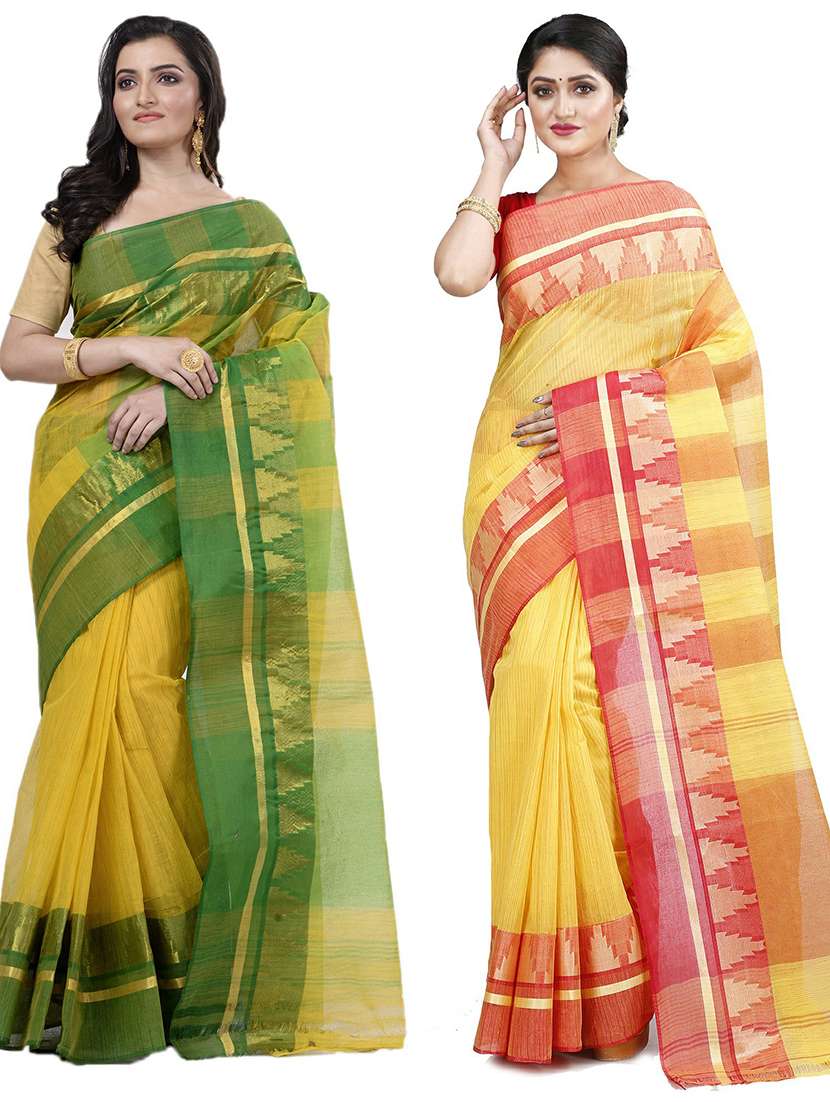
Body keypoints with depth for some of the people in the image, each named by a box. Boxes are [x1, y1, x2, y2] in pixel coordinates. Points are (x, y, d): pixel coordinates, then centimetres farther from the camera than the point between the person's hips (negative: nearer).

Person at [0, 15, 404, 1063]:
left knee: (141, 689, -13)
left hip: (186, 480, -1)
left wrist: (181, 389, -13)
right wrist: (134, 349, -9)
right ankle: (91, 957, 1)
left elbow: (290, 353, 2)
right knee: (98, 691, -8)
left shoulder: (251, 225, 12)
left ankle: (160, 955, -1)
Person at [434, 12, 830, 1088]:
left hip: (643, 483, -1)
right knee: (543, 686, -9)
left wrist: (598, 406, -8)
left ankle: (679, 966, 5)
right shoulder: (513, 217, 16)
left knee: (655, 698, -6)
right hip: (531, 488, 2)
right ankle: (567, 983, -1)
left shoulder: (671, 210, 11)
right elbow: (456, 273, -7)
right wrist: (495, 164, 5)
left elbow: (726, 346, 2)